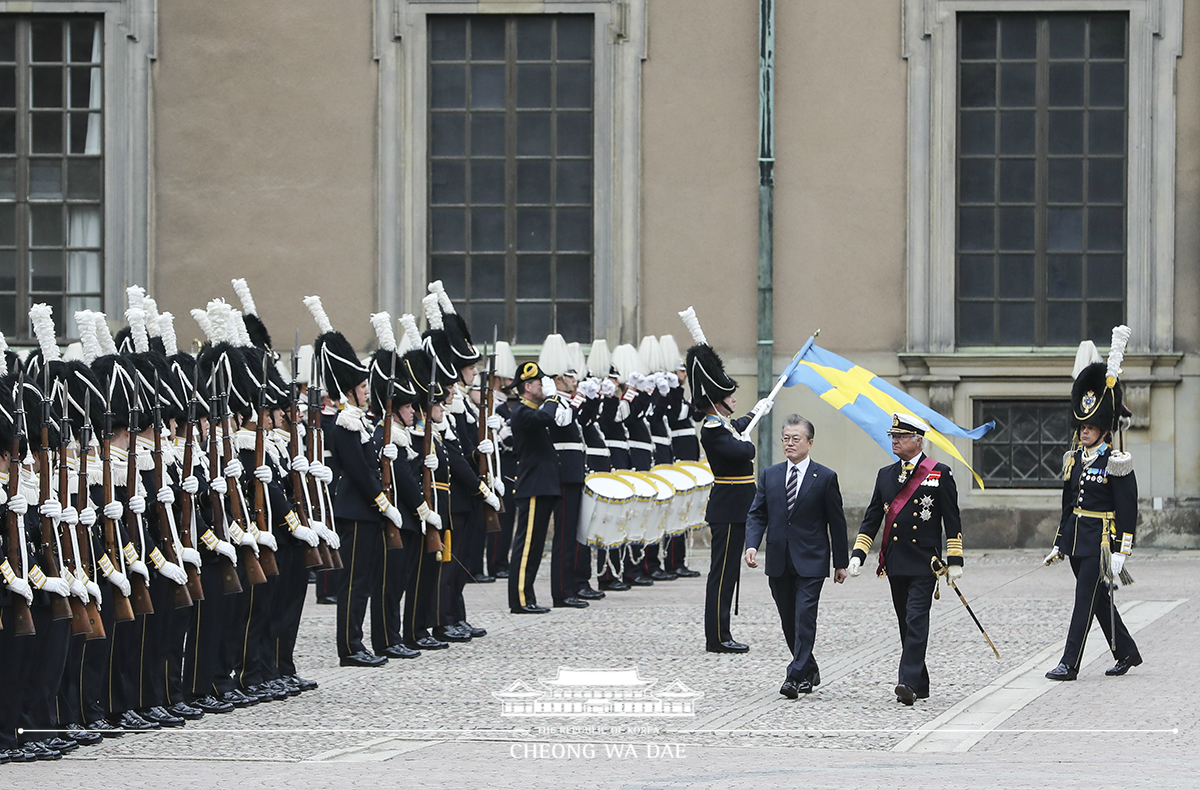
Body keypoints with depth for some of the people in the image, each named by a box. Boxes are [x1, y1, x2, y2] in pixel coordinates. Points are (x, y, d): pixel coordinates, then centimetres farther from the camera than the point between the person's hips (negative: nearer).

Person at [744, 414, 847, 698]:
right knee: (788, 621, 11)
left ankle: (796, 677, -15)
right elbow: (757, 514, 8)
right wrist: (751, 545, -10)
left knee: (804, 618, -13)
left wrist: (840, 563, 2)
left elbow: (837, 522, 2)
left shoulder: (825, 478, -1)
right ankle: (810, 672, 27)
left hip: (811, 560, -5)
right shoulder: (770, 475, 9)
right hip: (779, 562, 5)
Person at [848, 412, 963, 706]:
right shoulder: (885, 475, 12)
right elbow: (872, 518, 14)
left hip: (924, 563, -5)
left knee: (917, 622, -13)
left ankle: (909, 682, -19)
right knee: (906, 624, 9)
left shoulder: (939, 474, -2)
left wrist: (955, 561, -5)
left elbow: (952, 521, -1)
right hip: (895, 564, 5)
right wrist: (858, 555, 3)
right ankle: (920, 685, 18)